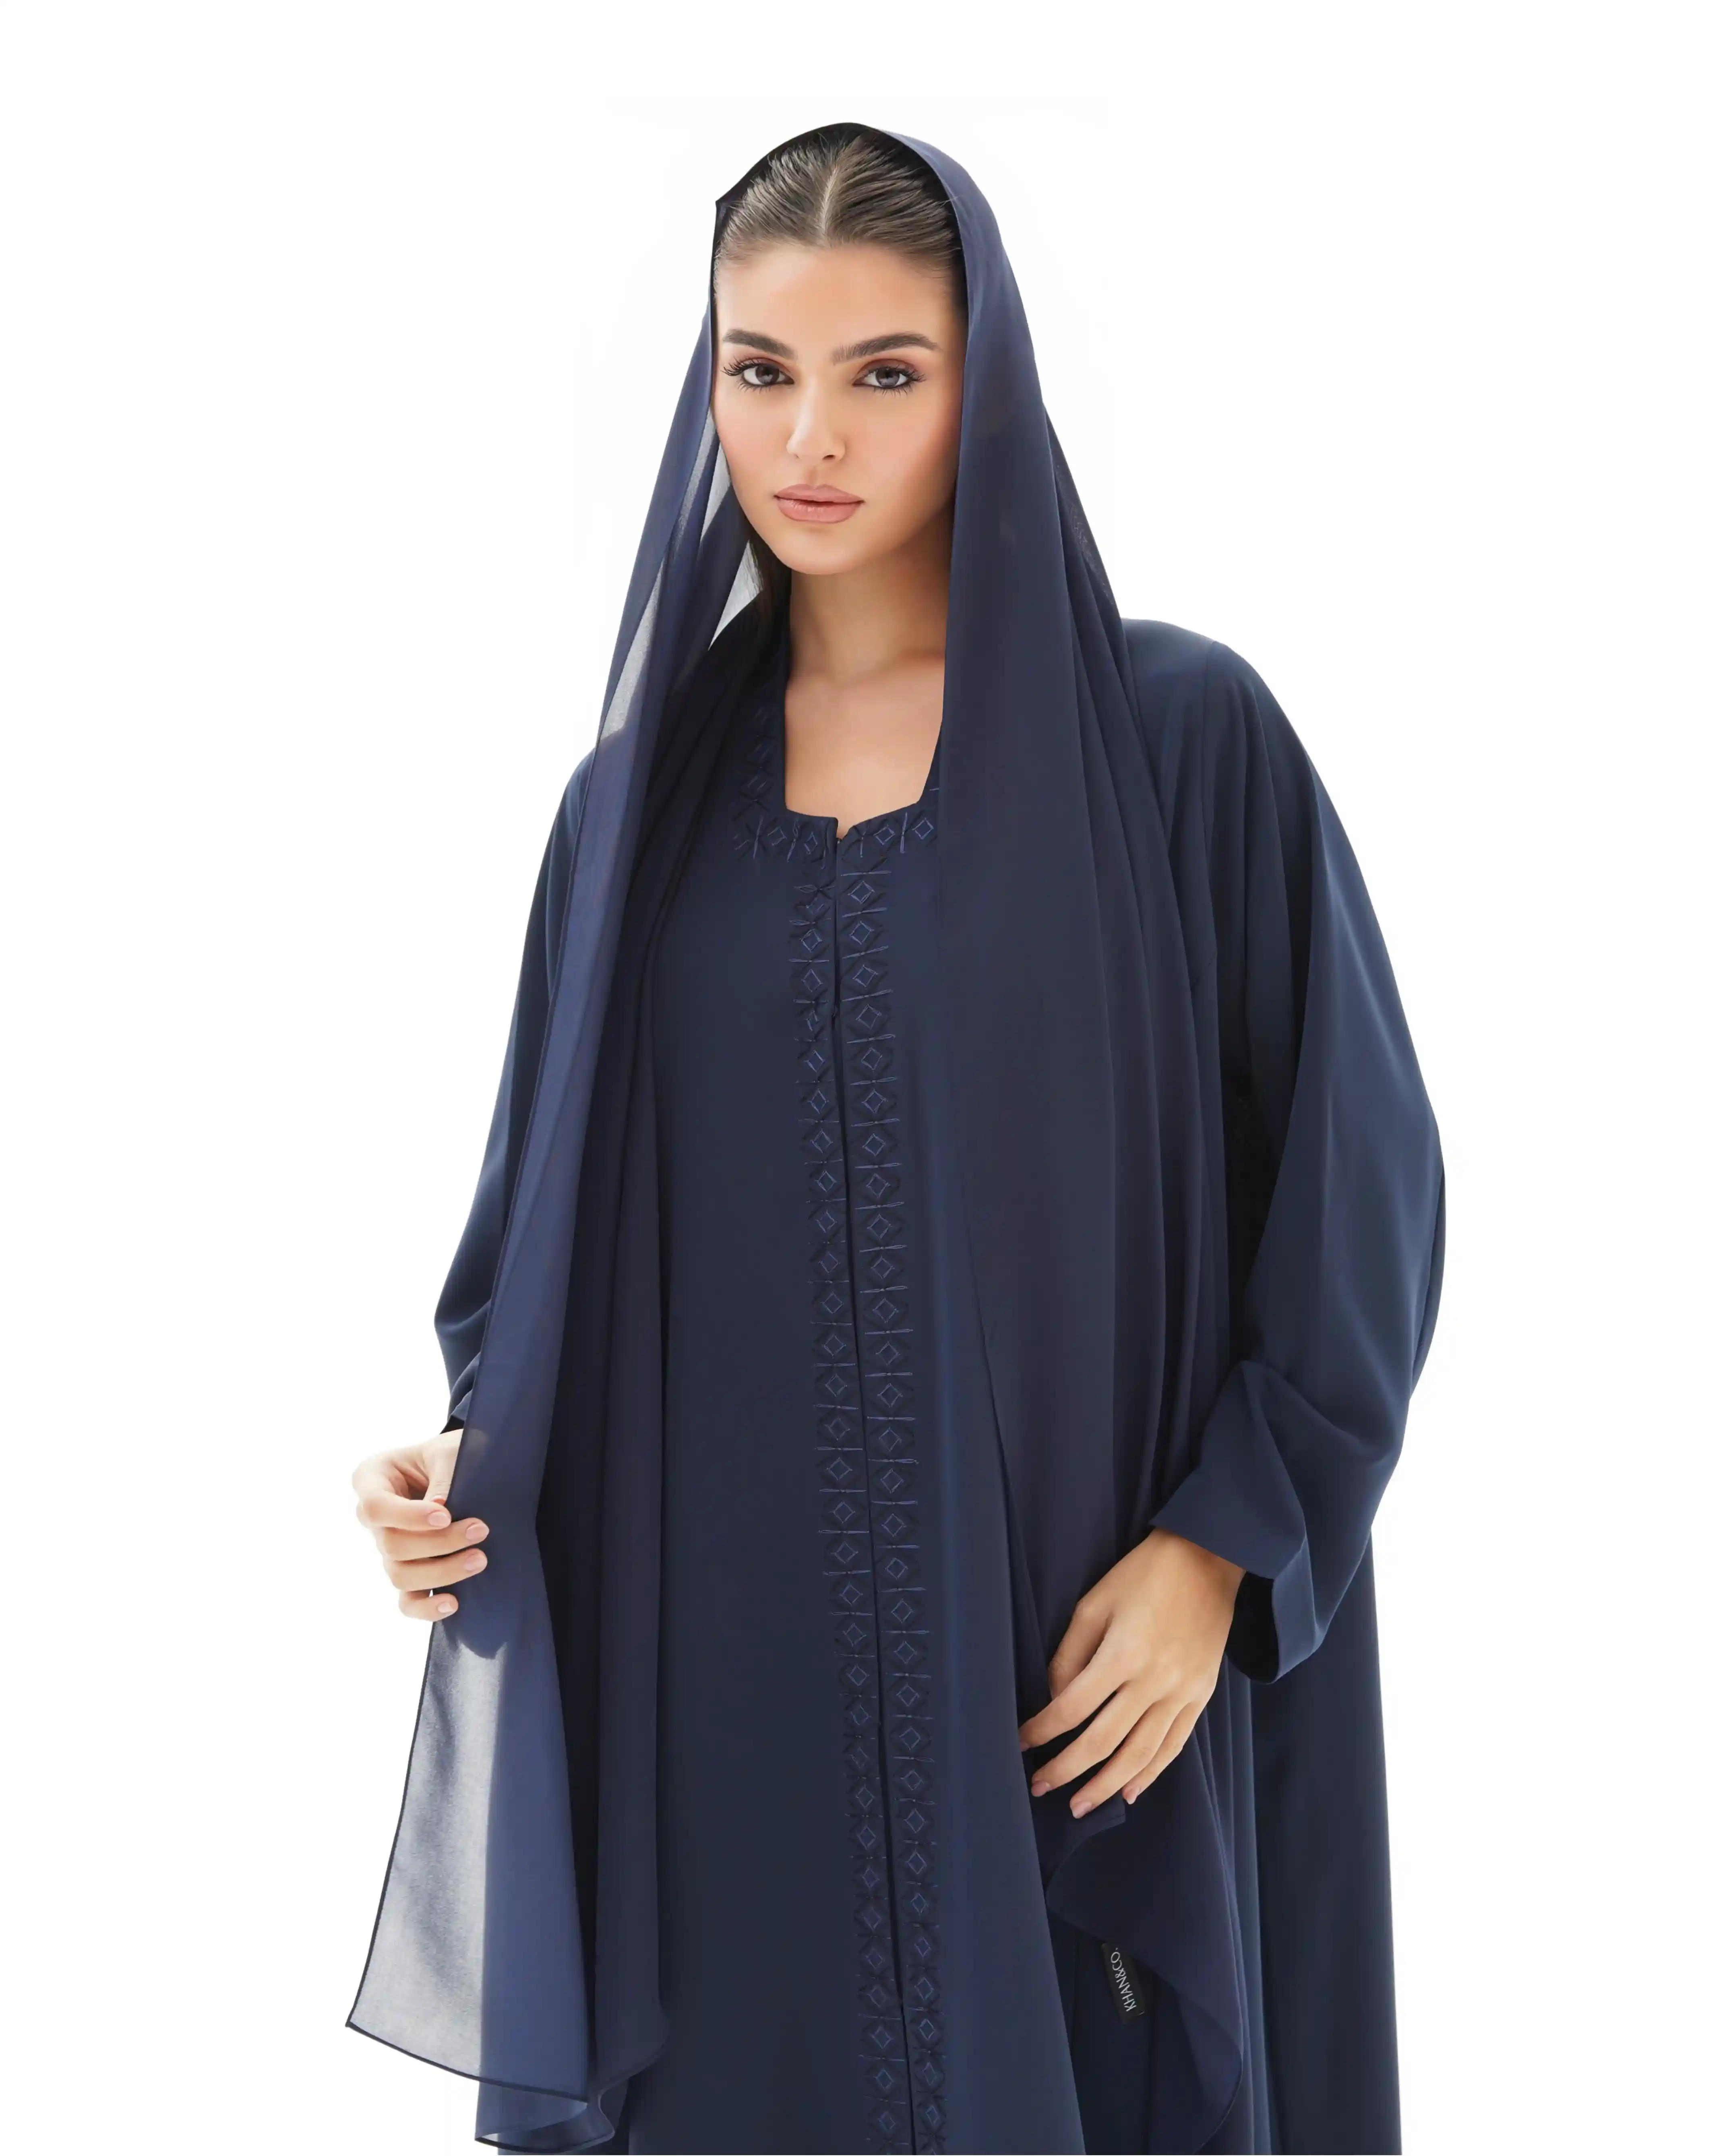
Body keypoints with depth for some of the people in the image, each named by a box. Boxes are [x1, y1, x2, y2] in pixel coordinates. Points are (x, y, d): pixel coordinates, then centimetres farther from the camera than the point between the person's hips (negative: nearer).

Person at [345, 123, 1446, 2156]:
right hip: (726, 1664, 3)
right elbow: (561, 1225, 11)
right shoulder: (644, 795, 7)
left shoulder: (1182, 735, -3)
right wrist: (471, 1457, -7)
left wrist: (1223, 1544, -10)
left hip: (1080, 1650, -2)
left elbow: (1352, 1168, -2)